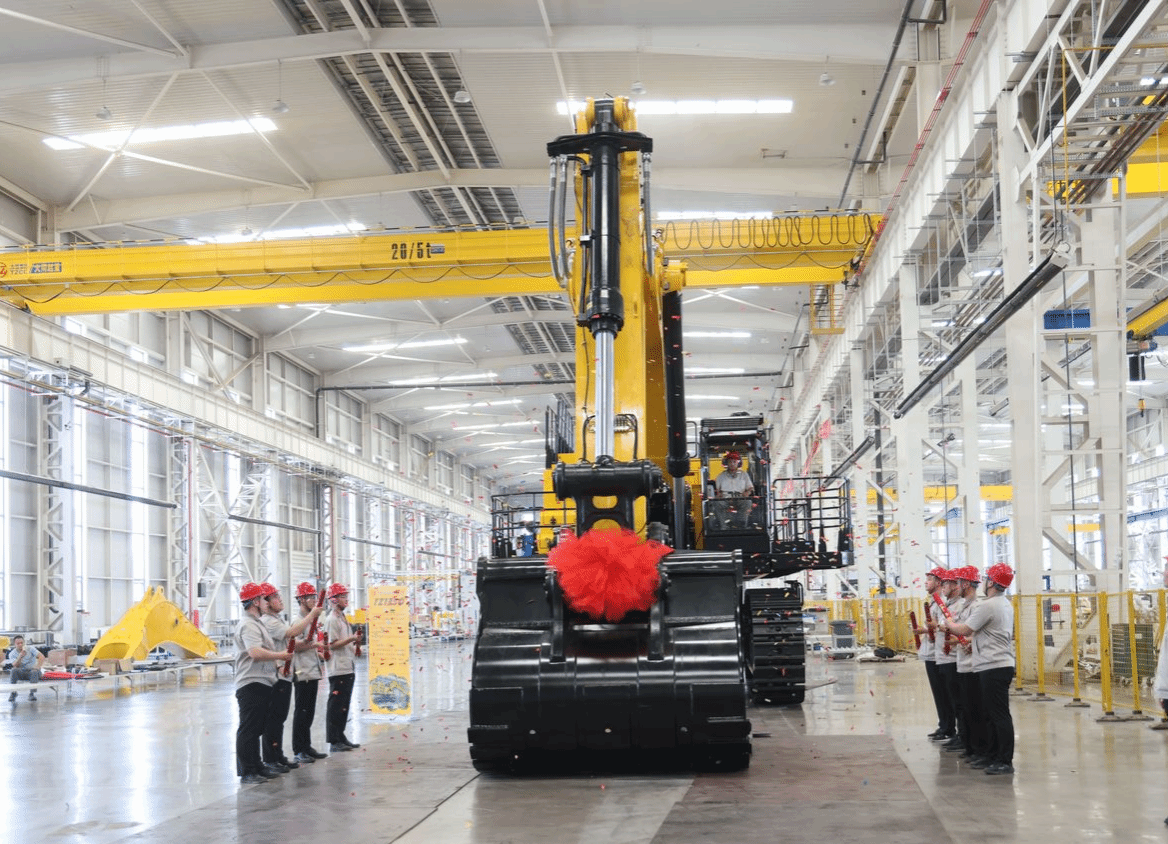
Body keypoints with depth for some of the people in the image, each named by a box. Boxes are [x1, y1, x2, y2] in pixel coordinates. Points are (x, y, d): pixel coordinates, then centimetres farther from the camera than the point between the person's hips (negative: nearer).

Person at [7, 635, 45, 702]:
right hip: (21, 673, 1)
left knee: (34, 672, -37)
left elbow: (42, 657, -9)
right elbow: (15, 666, -13)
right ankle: (13, 693, -25)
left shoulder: (30, 649, 1)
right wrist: (20, 657, -29)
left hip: (32, 670, -1)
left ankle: (32, 693, -34)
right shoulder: (12, 654, 2)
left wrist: (37, 666, -24)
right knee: (14, 670, -32)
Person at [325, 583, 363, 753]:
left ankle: (340, 737, 19)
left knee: (344, 706, 13)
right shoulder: (332, 619, -11)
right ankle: (334, 742, -5)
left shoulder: (343, 618, 19)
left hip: (348, 668, 10)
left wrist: (355, 641, 7)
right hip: (338, 670, -10)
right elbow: (332, 644, -17)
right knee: (336, 705, -7)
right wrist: (351, 639, -23)